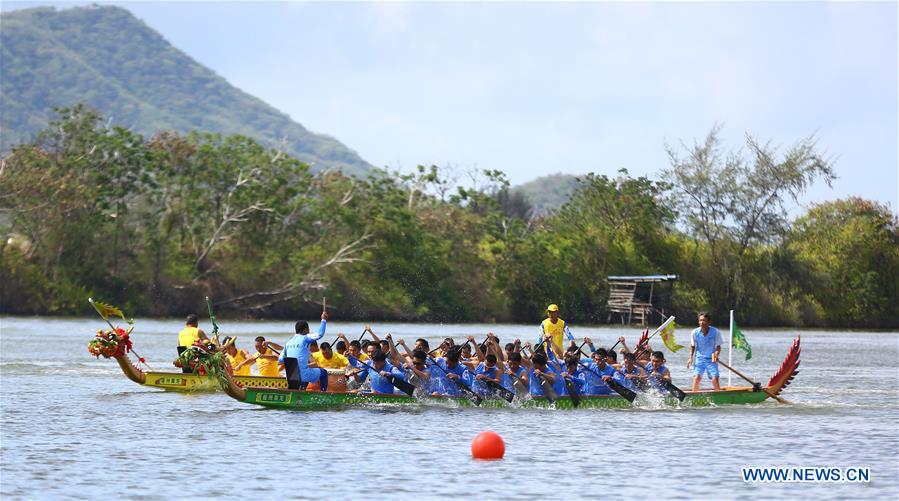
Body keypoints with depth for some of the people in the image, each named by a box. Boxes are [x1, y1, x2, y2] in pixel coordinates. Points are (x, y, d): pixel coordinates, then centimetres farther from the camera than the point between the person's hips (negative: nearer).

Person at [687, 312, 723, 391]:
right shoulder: (695, 332, -7)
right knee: (696, 378, -13)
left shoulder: (715, 332, -11)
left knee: (715, 379, -11)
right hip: (699, 358, 1)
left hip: (711, 359, -1)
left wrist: (716, 355, -23)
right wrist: (691, 358, -3)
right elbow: (692, 346, 7)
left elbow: (718, 346, -4)